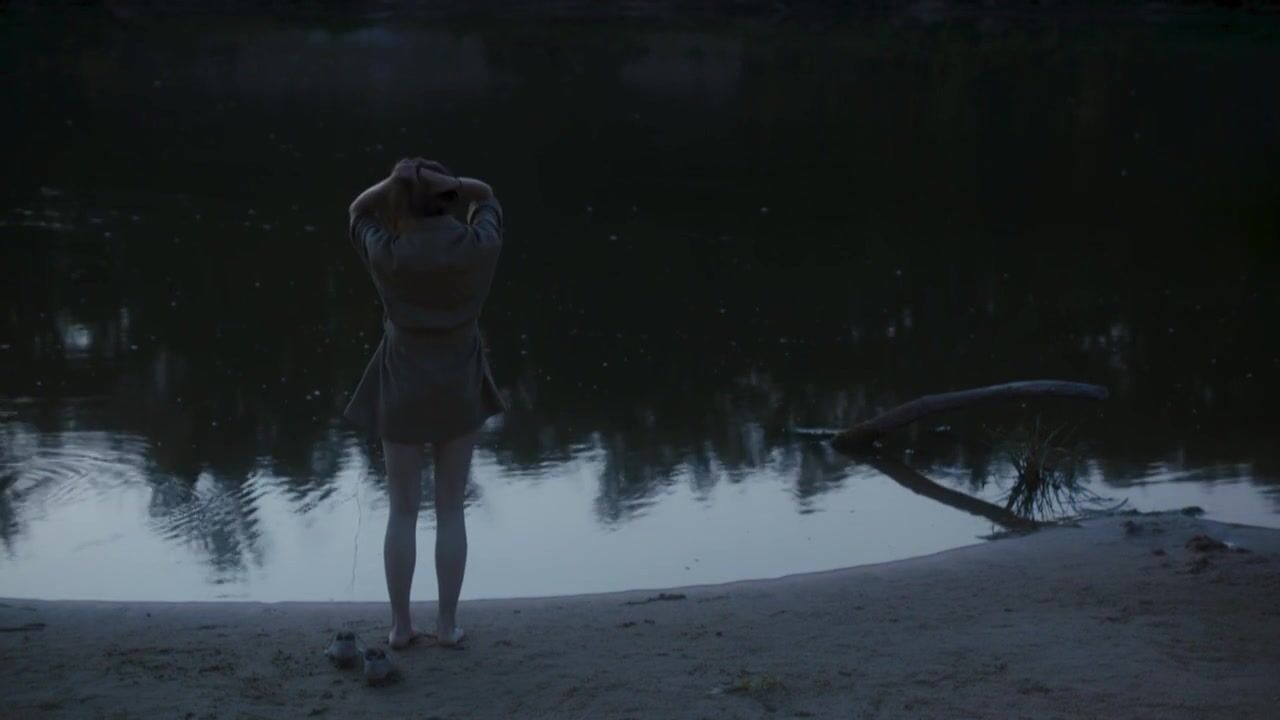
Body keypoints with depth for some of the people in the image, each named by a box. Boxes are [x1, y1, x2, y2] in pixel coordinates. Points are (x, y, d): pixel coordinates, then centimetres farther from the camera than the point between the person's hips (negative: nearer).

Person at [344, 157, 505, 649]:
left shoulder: (388, 255, -17)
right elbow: (485, 196, 7)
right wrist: (443, 182, -14)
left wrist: (395, 182, -16)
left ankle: (400, 625, 16)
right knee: (451, 510, 12)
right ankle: (448, 623, 15)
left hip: (403, 391, -1)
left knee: (402, 511, 11)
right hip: (459, 390, 1)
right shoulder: (480, 246, -14)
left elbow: (359, 211, 4)